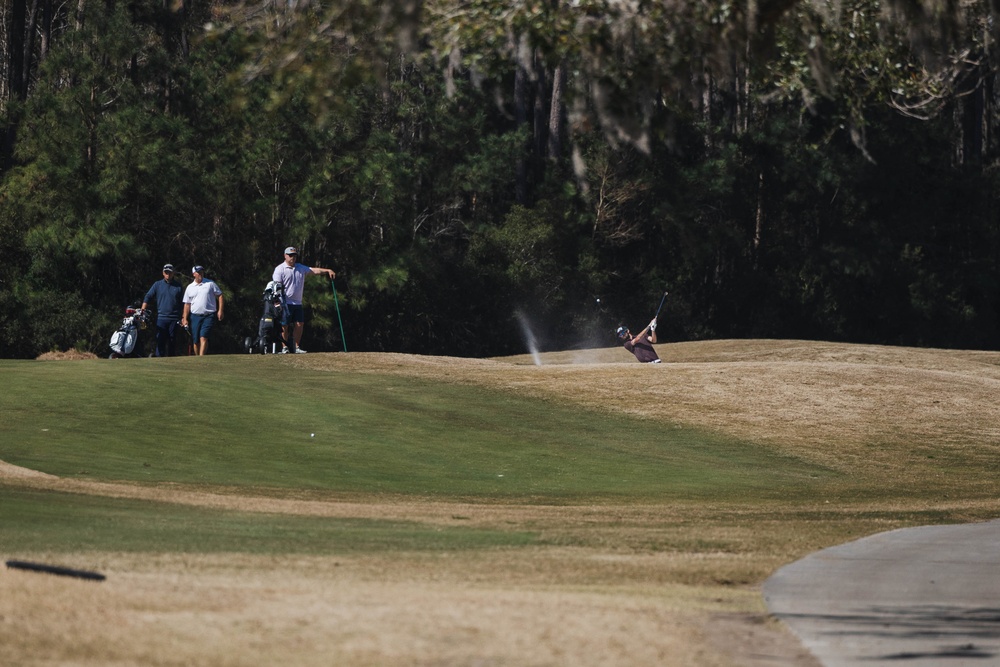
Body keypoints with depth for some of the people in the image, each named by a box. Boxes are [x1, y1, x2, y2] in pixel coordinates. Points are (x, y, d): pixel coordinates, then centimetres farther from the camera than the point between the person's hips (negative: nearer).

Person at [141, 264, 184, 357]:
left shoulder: (179, 286, 9)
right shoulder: (157, 285, 9)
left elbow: (183, 304, 11)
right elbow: (148, 298, 5)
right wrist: (142, 311, -7)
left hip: (174, 318, 1)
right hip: (161, 317, -1)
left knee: (172, 342, 4)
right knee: (160, 342, -7)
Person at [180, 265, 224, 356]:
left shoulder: (210, 284, 4)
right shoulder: (190, 288, 11)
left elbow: (219, 296, 6)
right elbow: (187, 304, 12)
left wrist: (220, 310, -4)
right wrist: (185, 318, 4)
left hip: (209, 316, -3)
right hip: (195, 316, 3)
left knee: (203, 338, -16)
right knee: (196, 340, 4)